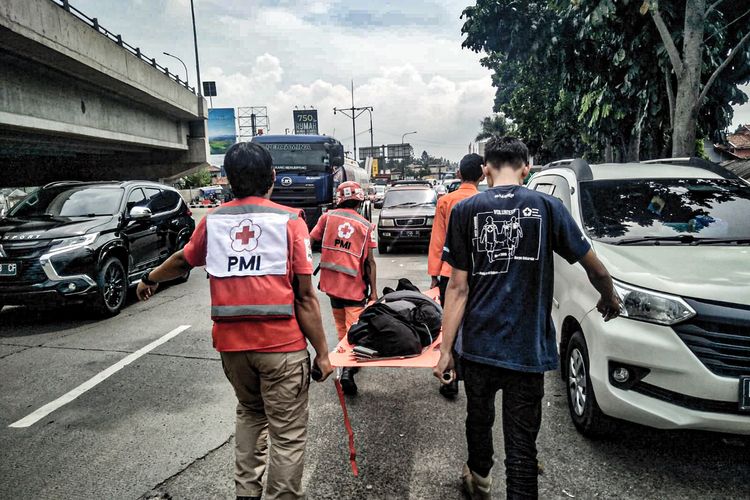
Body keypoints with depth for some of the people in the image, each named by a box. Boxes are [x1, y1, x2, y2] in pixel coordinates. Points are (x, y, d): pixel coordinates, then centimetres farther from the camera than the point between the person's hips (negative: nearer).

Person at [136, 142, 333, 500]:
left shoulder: (214, 220, 4)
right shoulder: (289, 220, -7)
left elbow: (183, 260, 23)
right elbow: (305, 297, -10)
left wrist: (150, 280, 43)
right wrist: (322, 352, -4)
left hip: (231, 343, 5)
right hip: (282, 344, -4)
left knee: (250, 413, 27)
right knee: (288, 433, 8)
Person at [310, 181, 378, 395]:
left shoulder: (327, 217, 0)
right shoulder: (366, 226, -2)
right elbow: (370, 262, -4)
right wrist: (374, 291, 0)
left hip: (331, 283, 2)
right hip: (355, 286, -2)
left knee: (341, 327, 19)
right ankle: (348, 370, -12)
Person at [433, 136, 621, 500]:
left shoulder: (465, 210, -3)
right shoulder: (548, 207, -2)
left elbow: (458, 287, -6)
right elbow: (596, 269, 4)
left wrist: (445, 349, -1)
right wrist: (610, 299, 26)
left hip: (477, 345, 2)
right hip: (527, 349, -1)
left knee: (479, 417, 26)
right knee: (521, 444, 8)